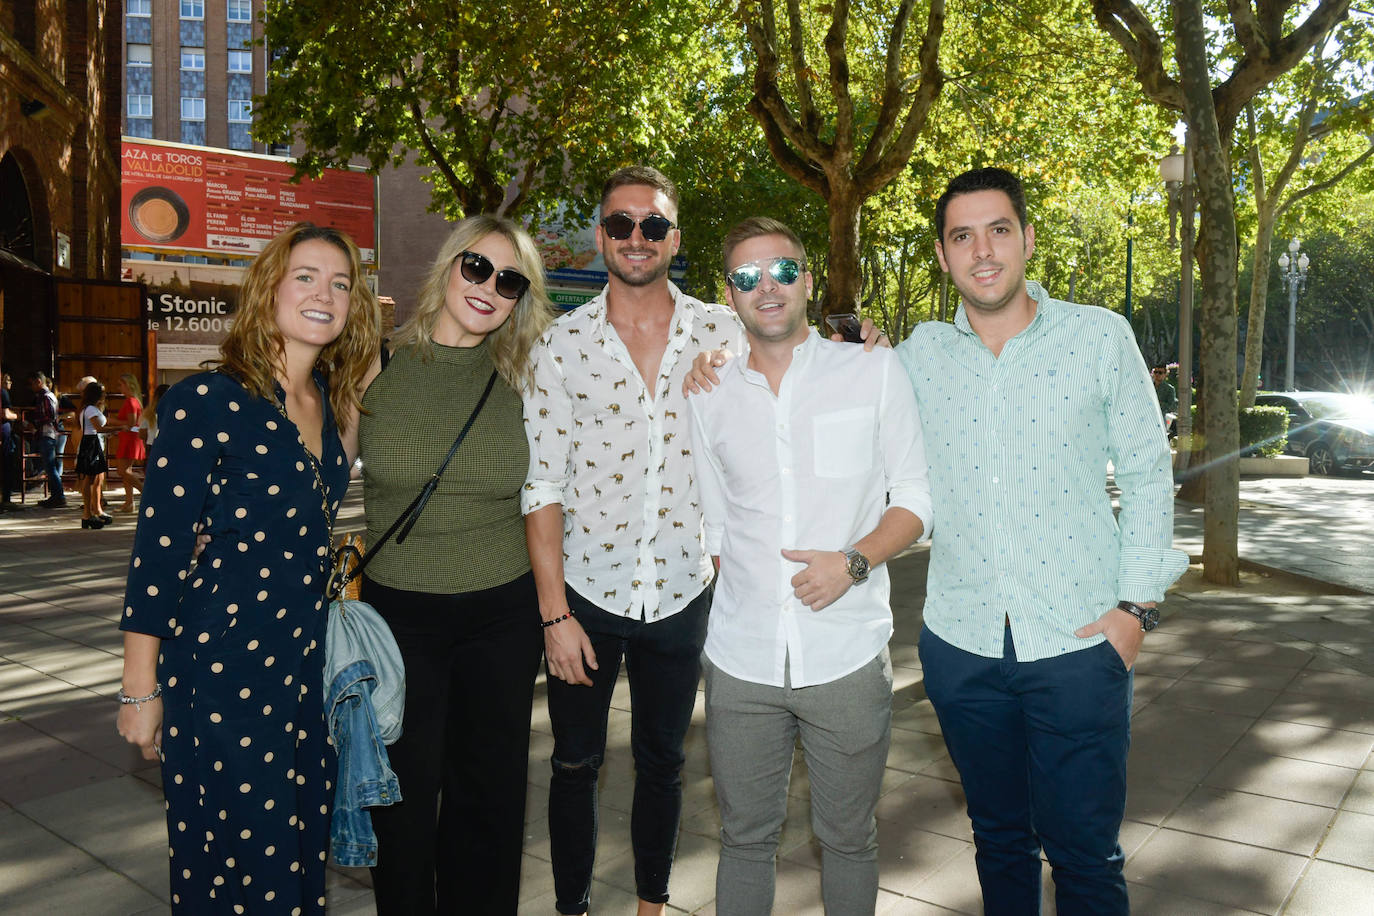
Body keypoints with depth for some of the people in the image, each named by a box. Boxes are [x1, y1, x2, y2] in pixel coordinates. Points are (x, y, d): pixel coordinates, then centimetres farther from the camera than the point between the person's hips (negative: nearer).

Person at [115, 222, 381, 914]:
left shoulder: (333, 407, 7)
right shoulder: (208, 402, -13)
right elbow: (156, 550, -12)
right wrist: (141, 691, -10)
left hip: (306, 661, 6)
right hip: (220, 666, -6)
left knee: (301, 847, 17)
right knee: (243, 859, 6)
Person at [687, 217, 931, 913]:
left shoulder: (872, 371, 0)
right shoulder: (708, 398, 6)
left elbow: (914, 498, 2)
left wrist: (854, 562, -14)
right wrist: (748, 596, 3)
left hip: (847, 658, -1)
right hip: (740, 661, 2)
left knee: (847, 840, 13)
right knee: (744, 838, 13)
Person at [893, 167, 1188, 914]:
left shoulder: (1101, 337, -1)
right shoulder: (918, 354, 3)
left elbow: (1146, 470, 3)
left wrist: (1137, 604, -4)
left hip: (1078, 640, -2)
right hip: (960, 639, 2)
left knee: (1085, 855, 6)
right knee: (998, 839, 18)